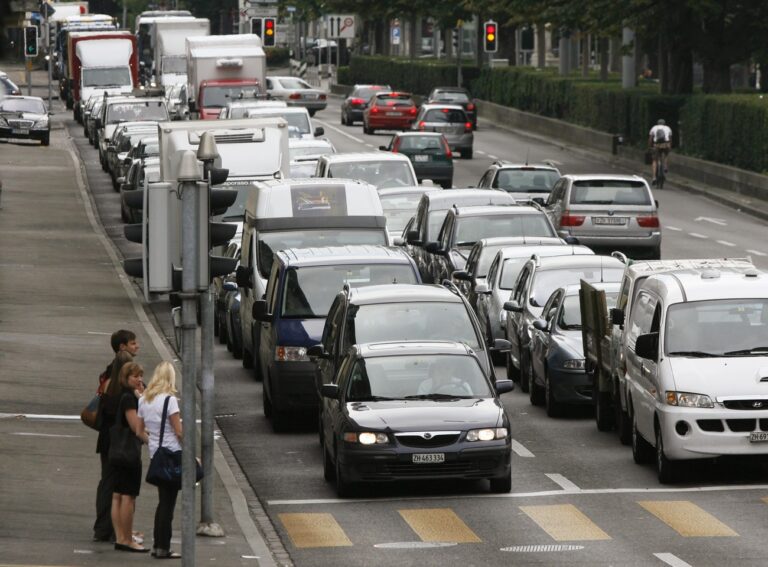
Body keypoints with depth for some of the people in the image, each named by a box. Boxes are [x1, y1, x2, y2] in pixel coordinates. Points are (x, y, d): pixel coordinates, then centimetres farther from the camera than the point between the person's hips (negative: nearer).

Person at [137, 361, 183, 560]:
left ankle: (158, 545, 18)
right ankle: (163, 548, 0)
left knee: (163, 501, 16)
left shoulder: (143, 400, 7)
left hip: (155, 454, 7)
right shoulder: (169, 399, -14)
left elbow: (139, 431, 10)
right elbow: (179, 432, -14)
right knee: (168, 503, -1)